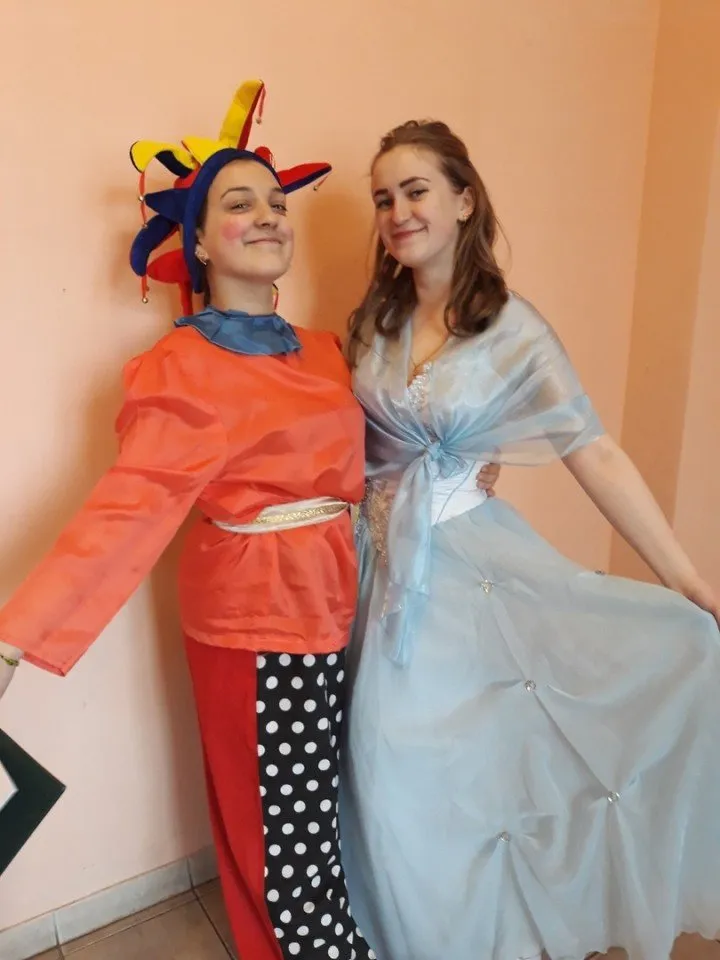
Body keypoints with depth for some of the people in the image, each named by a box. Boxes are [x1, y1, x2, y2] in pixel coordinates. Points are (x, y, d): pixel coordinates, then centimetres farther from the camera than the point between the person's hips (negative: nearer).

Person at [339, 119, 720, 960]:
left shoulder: (513, 330, -10)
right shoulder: (374, 317, 1)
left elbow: (597, 457, -13)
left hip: (469, 560, -3)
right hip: (381, 560, 3)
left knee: (474, 766, 9)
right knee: (396, 778, 14)